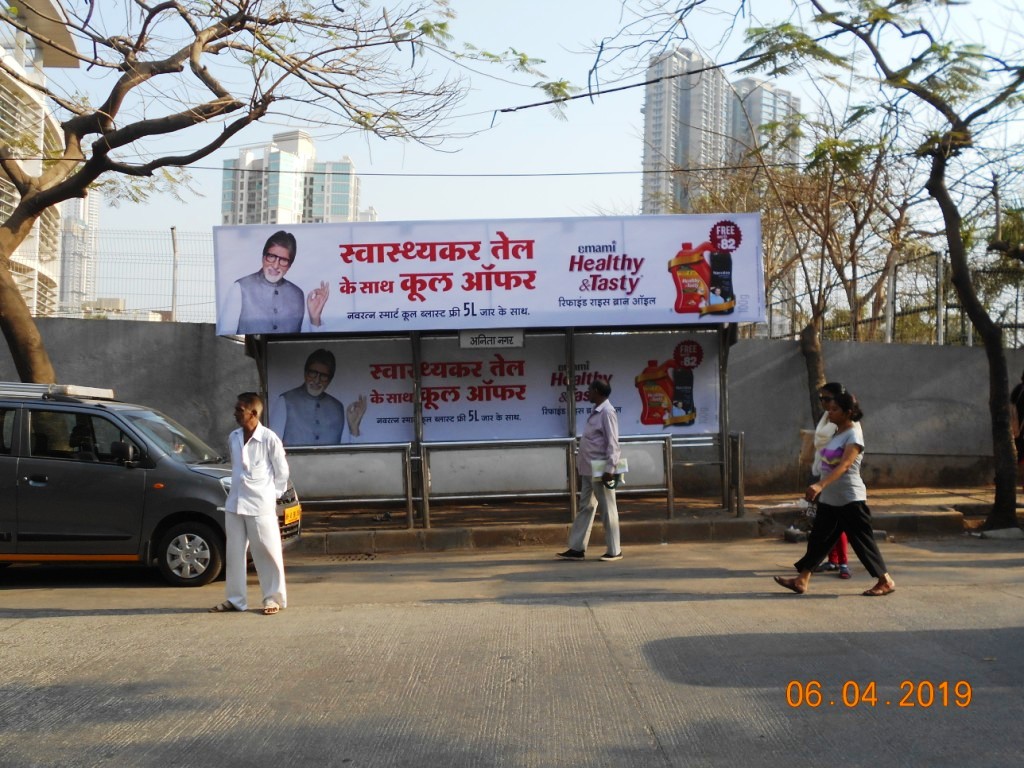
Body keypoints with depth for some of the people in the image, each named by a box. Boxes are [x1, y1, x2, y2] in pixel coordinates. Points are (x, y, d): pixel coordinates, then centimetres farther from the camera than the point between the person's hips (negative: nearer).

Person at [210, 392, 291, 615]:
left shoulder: (269, 439, -11)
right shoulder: (233, 438, 6)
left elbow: (282, 471, -3)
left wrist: (272, 495, 1)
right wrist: (239, 489, 13)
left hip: (260, 505, -6)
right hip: (234, 504, 6)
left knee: (267, 553, 1)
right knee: (234, 553, 10)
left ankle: (273, 598, 10)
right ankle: (236, 599, 19)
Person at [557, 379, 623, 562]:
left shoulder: (607, 412, -13)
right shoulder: (596, 411, 15)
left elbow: (612, 443, -18)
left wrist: (610, 468, -23)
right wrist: (581, 461, 18)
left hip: (600, 470, -9)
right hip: (589, 469, 9)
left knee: (607, 509, 0)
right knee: (585, 507, 11)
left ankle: (614, 551, 8)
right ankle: (577, 548, 16)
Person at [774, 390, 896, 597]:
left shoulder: (853, 435, -14)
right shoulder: (836, 432, 11)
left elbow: (844, 465, -29)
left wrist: (820, 485, -40)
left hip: (850, 500, -8)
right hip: (829, 499, 8)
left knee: (862, 542, -1)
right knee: (818, 539, 7)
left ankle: (886, 582, 11)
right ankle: (802, 580, 9)